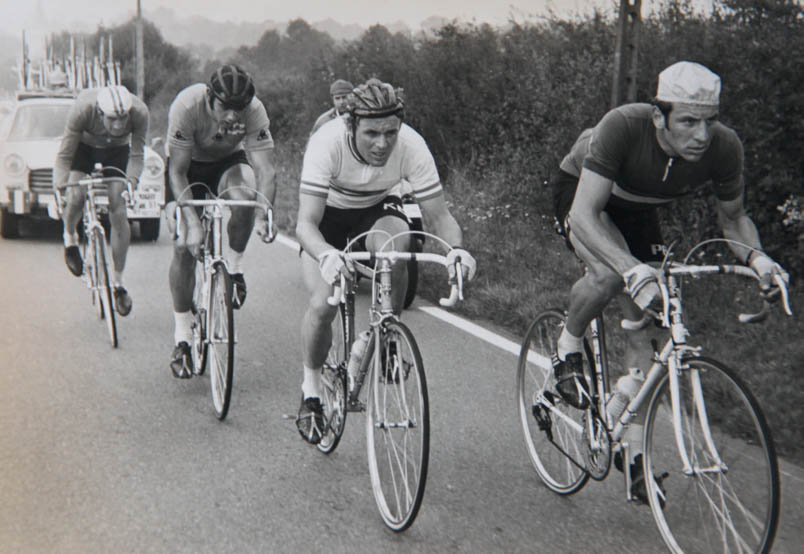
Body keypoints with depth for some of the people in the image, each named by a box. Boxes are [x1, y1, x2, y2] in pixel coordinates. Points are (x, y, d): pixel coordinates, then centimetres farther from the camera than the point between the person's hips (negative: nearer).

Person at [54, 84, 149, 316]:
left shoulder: (139, 112, -33)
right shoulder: (83, 108, -36)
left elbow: (137, 154, -19)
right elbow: (65, 154, -27)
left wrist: (132, 182, -35)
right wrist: (59, 188, -36)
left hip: (117, 151, 1)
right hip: (84, 147, -1)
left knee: (119, 214, -11)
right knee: (75, 198, -23)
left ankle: (118, 282, 1)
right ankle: (70, 238, 12)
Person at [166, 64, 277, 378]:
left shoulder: (255, 111, -29)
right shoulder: (186, 105, -34)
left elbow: (265, 169, -31)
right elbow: (177, 171, -30)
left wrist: (263, 216, -47)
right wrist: (192, 223, -39)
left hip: (228, 161, 1)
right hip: (188, 164, -1)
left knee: (244, 197, -35)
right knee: (184, 246, -11)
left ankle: (234, 267, -8)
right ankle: (182, 338, 1)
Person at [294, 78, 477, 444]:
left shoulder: (412, 146, -30)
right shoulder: (327, 142, -36)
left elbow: (439, 214, -24)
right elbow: (306, 223, -40)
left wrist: (456, 248, -47)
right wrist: (325, 255, -62)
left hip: (377, 209, 1)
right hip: (329, 213, -1)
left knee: (395, 246, -35)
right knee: (323, 305, -20)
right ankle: (311, 391, 7)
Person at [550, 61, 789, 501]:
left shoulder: (724, 148, -28)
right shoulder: (623, 126, -40)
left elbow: (732, 217, -9)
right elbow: (583, 215, -44)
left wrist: (755, 256, -31)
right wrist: (633, 269, -60)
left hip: (638, 211, 4)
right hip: (580, 191, -4)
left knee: (644, 324, -3)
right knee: (609, 274, -35)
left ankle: (633, 448, 9)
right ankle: (568, 348, -3)